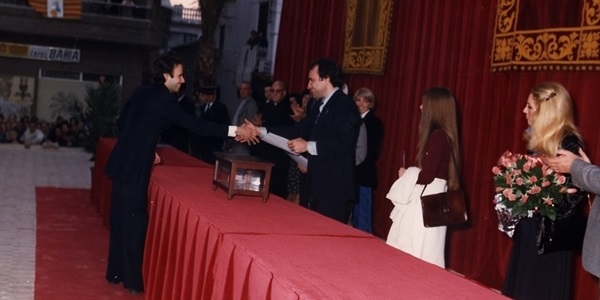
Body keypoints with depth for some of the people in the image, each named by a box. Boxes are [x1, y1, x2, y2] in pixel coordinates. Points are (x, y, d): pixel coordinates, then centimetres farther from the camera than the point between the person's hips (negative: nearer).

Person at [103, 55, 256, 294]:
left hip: (124, 163, 8)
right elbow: (194, 125, -19)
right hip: (134, 168, -8)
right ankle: (133, 281, 10)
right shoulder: (163, 100, -16)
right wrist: (235, 131, -19)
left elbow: (122, 123, 15)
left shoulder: (142, 93, 8)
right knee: (133, 222, 0)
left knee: (121, 220, 16)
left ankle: (116, 272, 27)